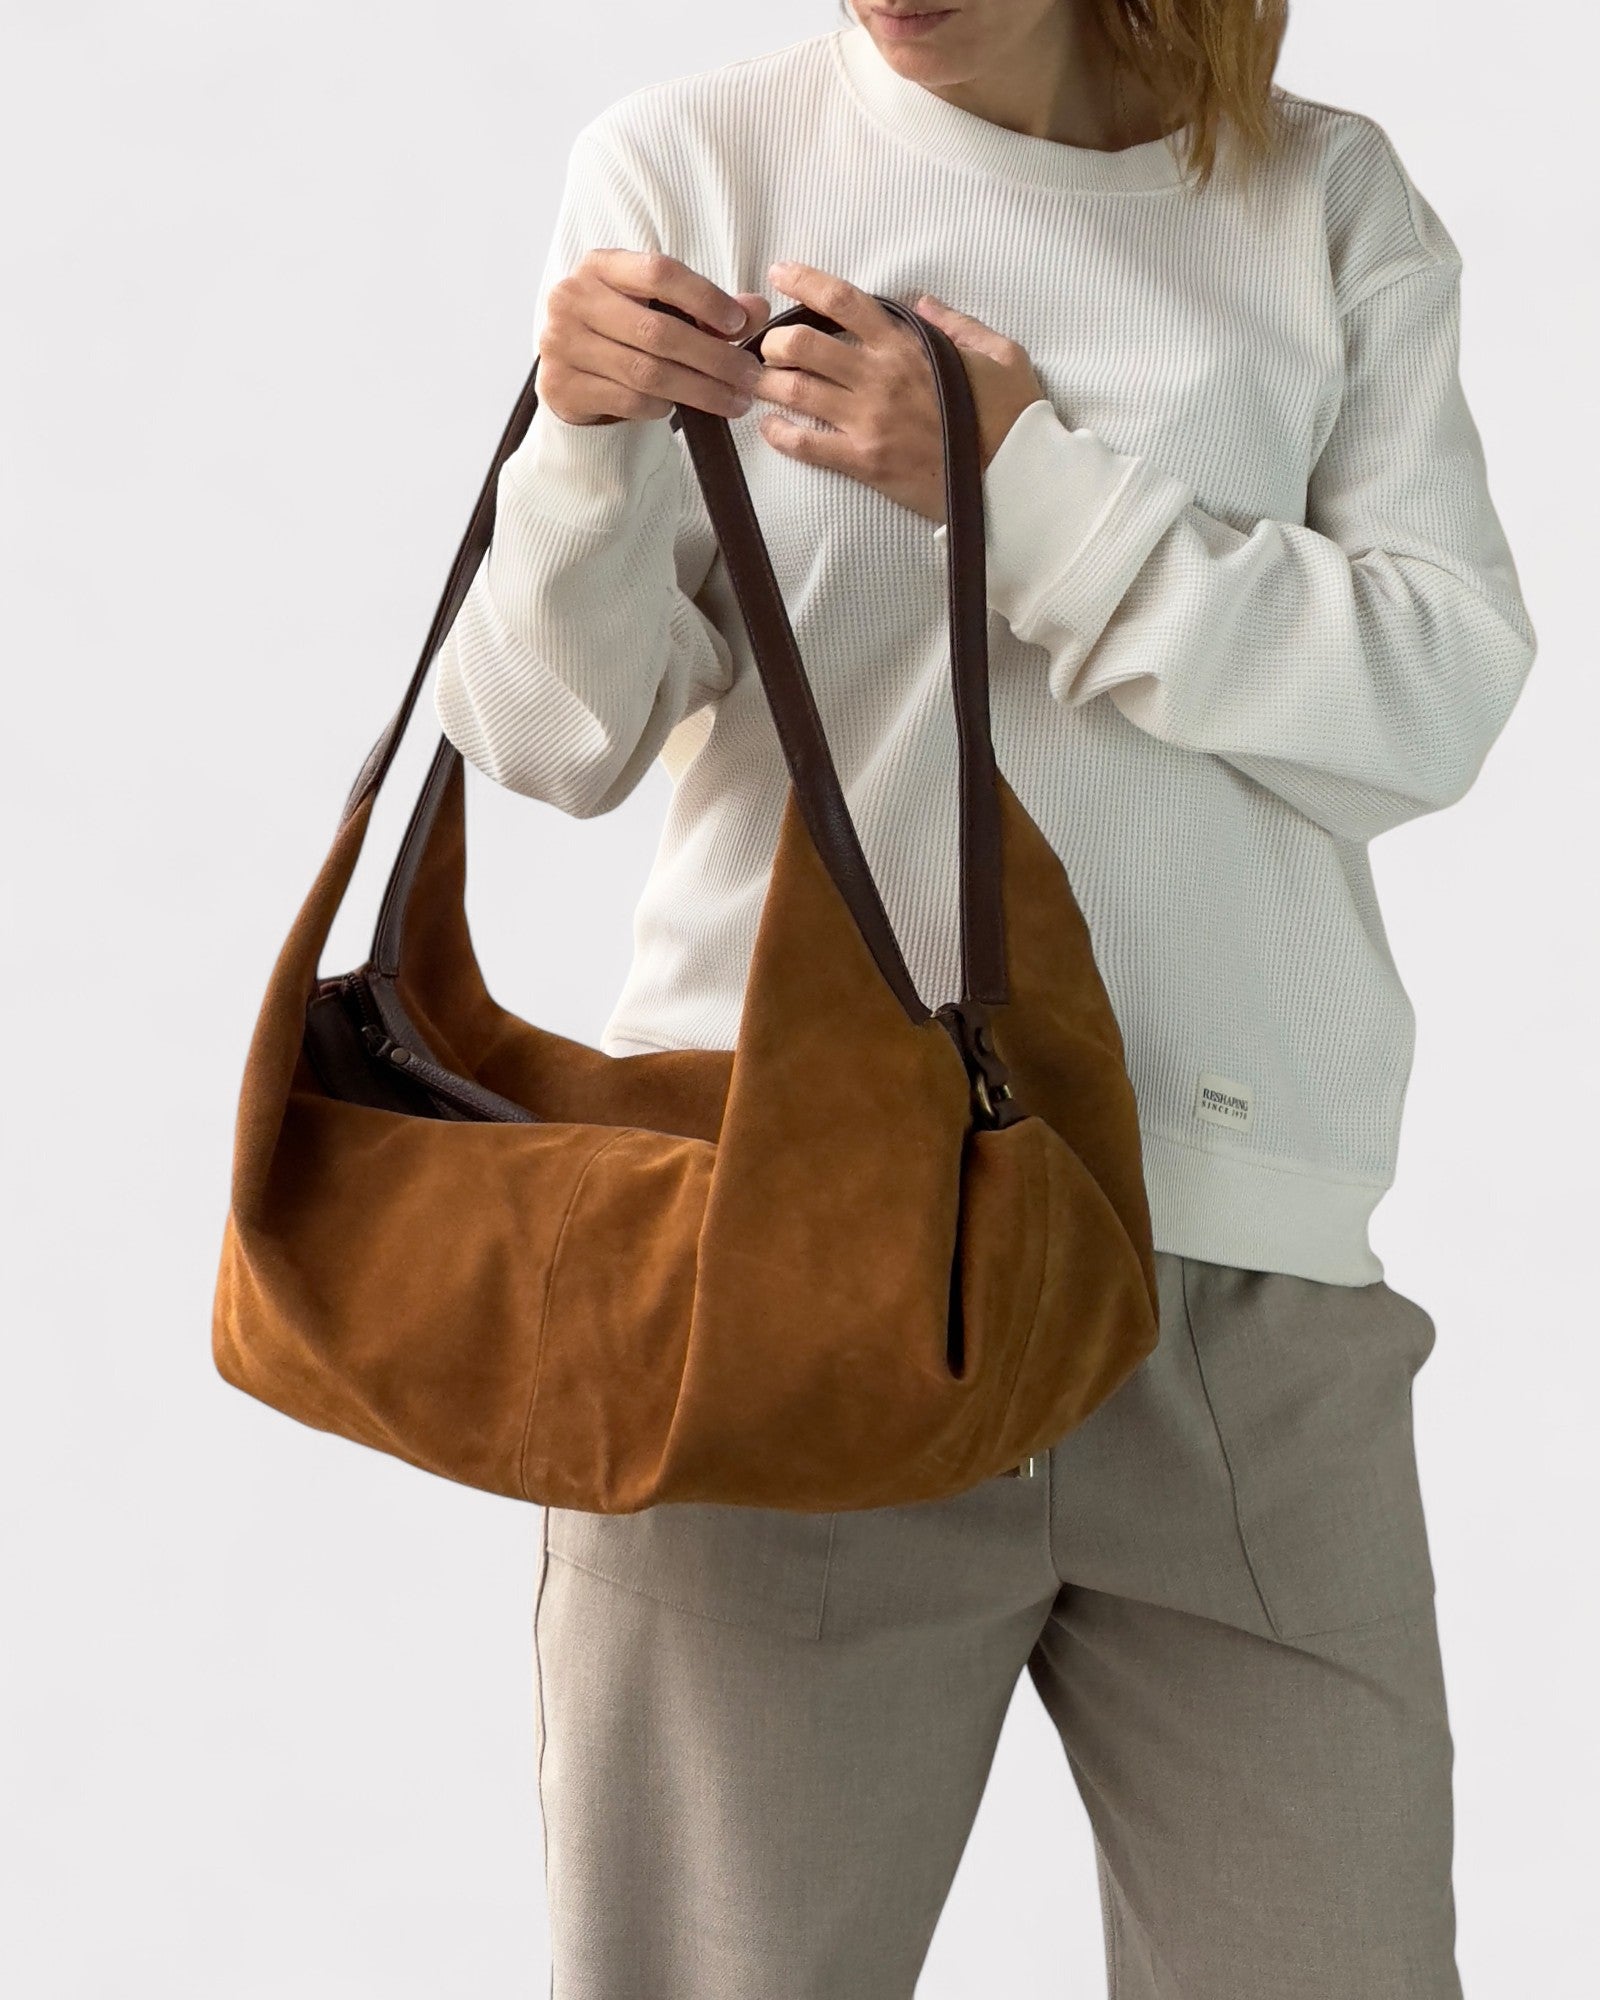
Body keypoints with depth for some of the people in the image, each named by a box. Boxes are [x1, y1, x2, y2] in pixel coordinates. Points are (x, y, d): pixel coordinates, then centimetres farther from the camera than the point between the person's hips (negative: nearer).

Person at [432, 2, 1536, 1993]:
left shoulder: (1330, 200, 10)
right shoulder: (683, 164, 5)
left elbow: (1441, 694, -2)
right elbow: (560, 741, 1)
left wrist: (1029, 488, -10)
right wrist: (587, 449, -18)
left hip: (1251, 1267, 2)